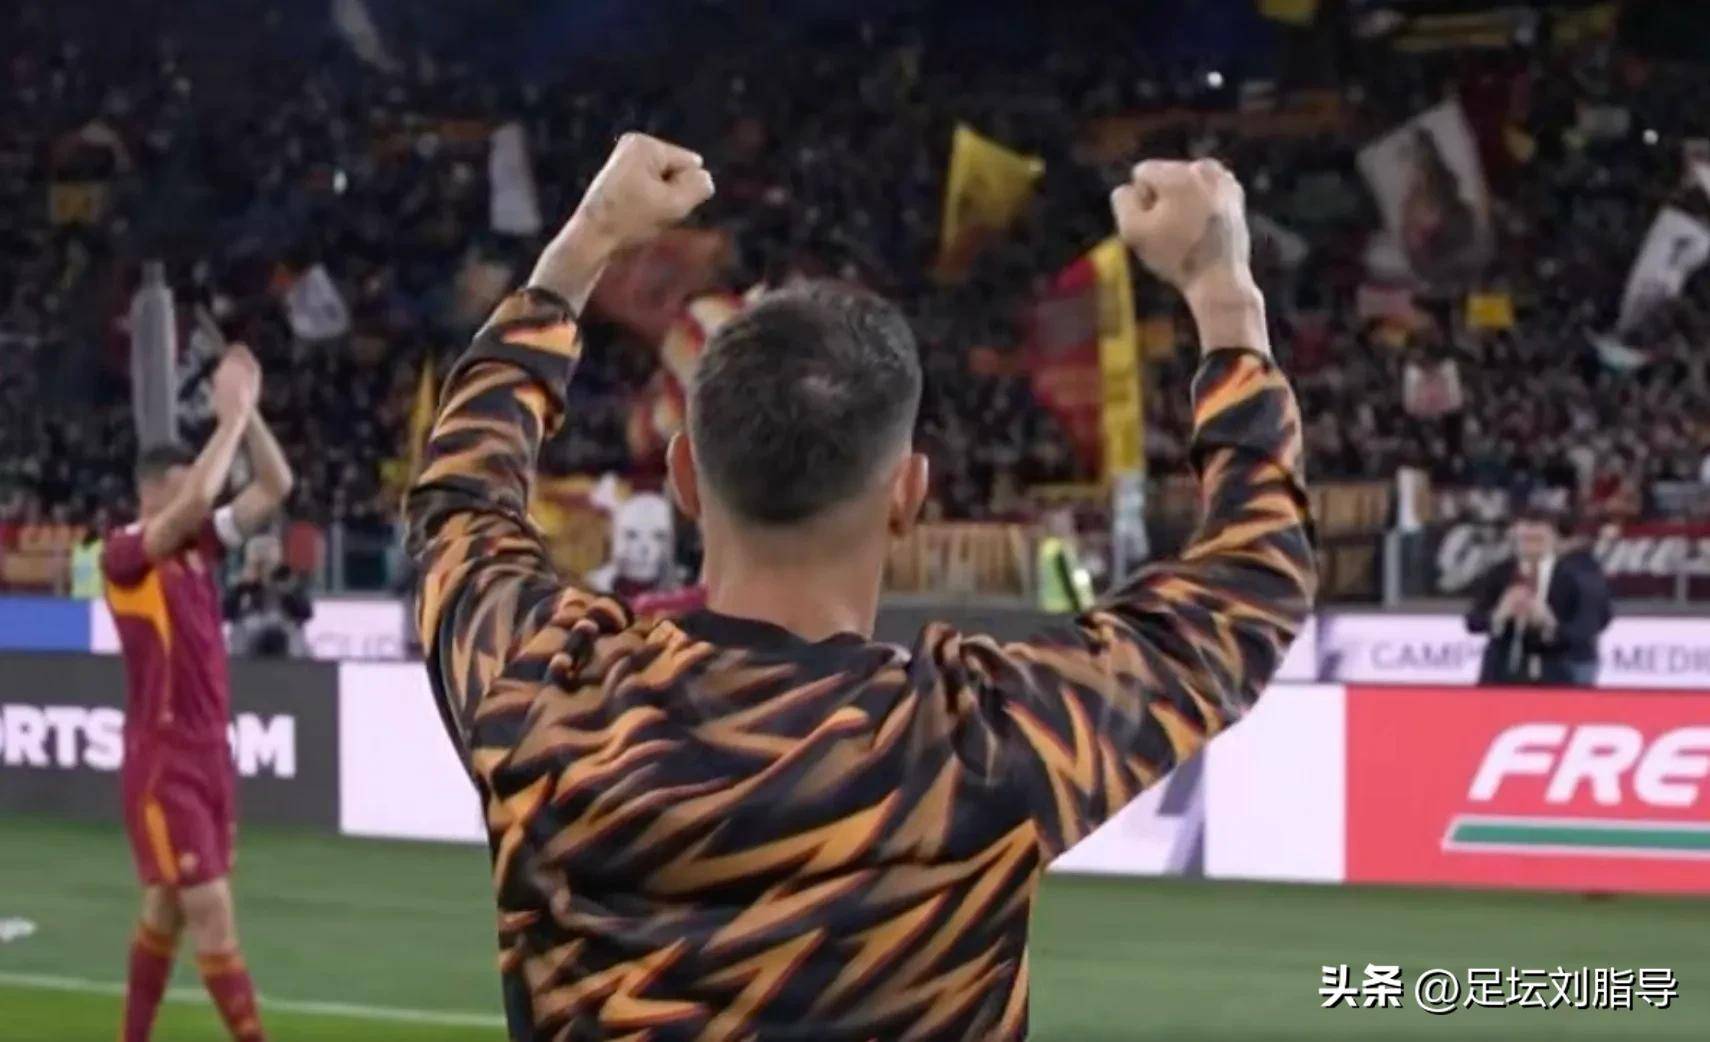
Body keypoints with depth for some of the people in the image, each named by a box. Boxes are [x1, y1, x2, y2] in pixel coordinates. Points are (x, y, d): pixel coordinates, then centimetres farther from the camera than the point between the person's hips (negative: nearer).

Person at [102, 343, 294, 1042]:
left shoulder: (198, 545, 8)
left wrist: (247, 412, -4)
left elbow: (274, 488, 7)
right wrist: (230, 416, -21)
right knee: (211, 913, -9)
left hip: (209, 755, 8)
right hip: (162, 763, -8)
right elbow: (195, 501, -29)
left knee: (168, 911, 14)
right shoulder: (123, 554, -12)